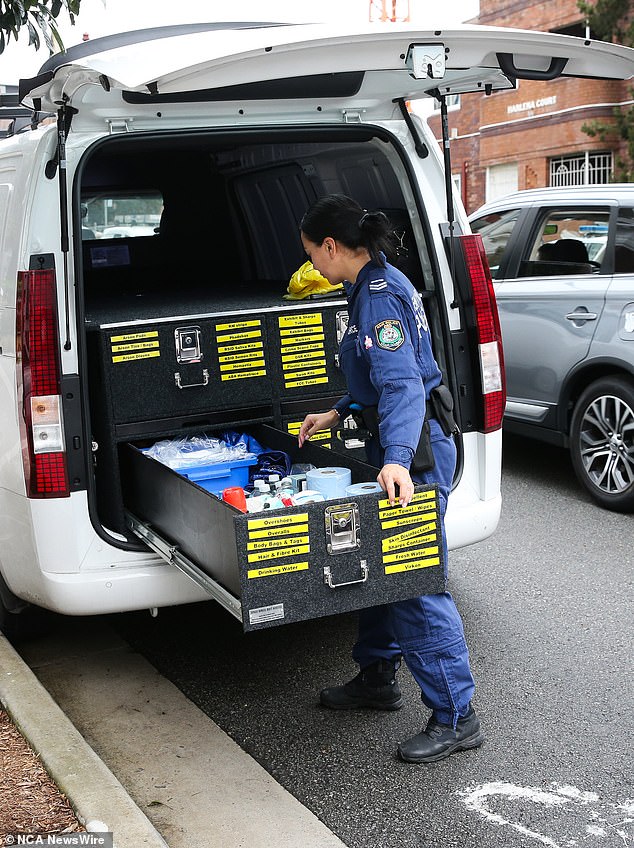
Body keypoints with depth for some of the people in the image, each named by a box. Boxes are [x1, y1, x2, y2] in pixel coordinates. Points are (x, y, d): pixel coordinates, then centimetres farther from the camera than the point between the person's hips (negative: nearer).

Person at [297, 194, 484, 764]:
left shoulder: (382, 296, -18)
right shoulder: (372, 287, 13)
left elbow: (403, 383, -31)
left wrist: (397, 458, -41)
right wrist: (338, 414, 21)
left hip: (416, 451, -11)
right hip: (399, 446, 11)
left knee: (416, 583, -6)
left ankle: (456, 717, 3)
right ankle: (377, 678, 36)